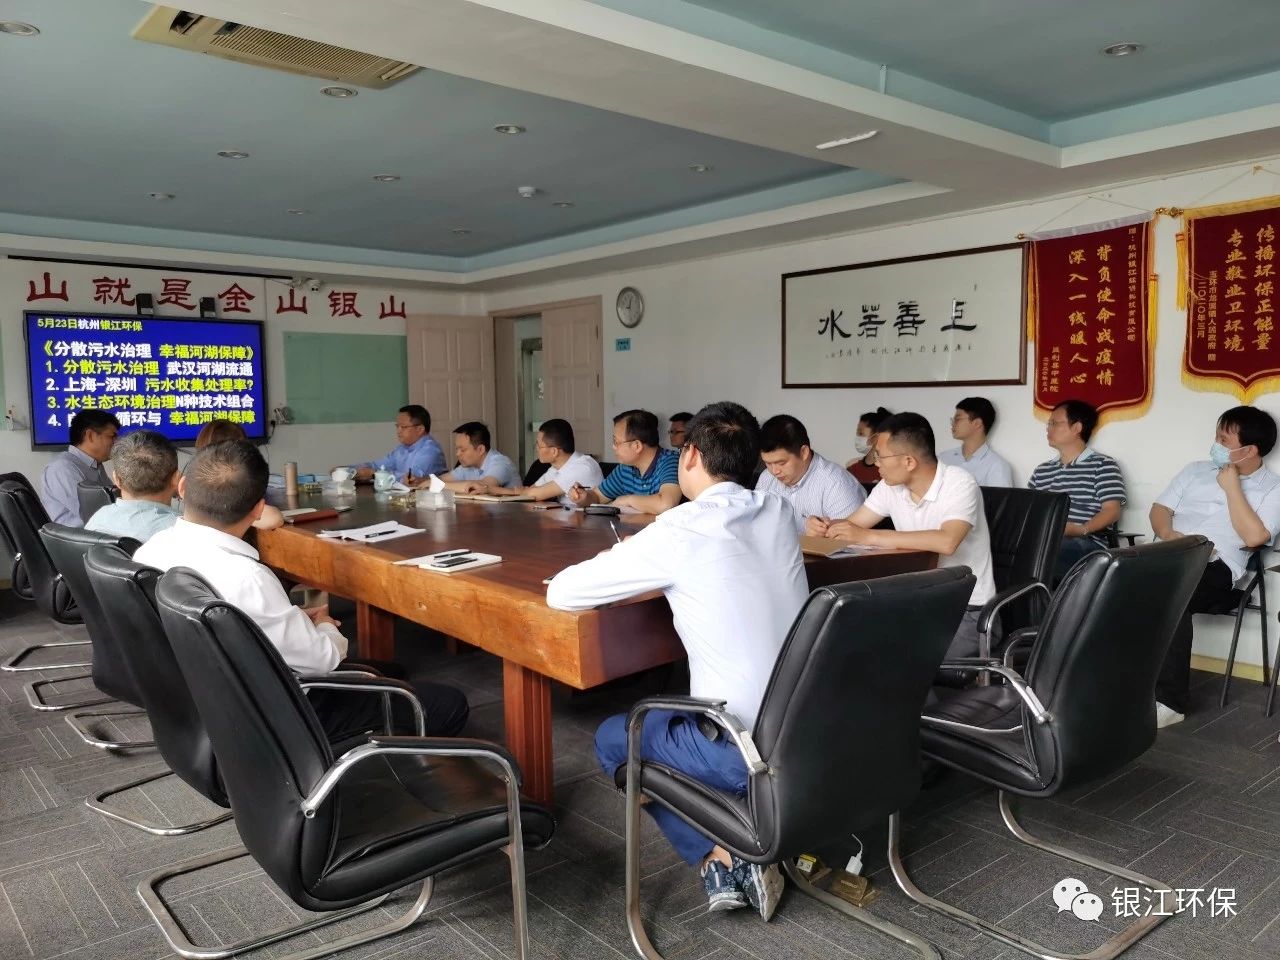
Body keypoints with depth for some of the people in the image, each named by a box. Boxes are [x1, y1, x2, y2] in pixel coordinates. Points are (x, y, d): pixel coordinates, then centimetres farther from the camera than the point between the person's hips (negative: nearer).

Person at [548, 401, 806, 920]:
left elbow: (560, 593, -9)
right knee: (672, 712, 32)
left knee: (613, 737, 21)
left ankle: (721, 858, 8)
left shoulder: (679, 529, -15)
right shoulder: (778, 512, 3)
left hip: (745, 750, -6)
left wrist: (622, 565, 10)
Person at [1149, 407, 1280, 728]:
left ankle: (1169, 699, -27)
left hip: (1215, 568, -4)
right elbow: (1159, 509, 16)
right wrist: (1169, 534, -6)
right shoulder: (1196, 469, 22)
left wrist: (1231, 485, -2)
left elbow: (1254, 537, -7)